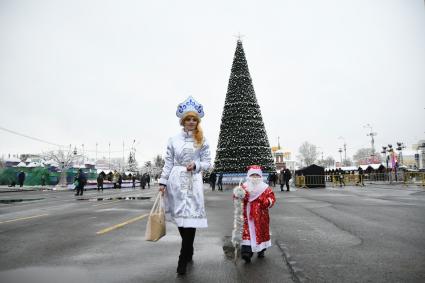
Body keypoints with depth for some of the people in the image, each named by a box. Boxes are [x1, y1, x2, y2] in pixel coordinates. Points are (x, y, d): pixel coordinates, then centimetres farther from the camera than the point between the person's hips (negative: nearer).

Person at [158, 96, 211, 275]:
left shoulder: (202, 141, 6)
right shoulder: (173, 140, 6)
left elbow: (207, 163, 5)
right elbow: (168, 163, 5)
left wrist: (196, 165, -14)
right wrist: (163, 182, -1)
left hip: (193, 182, -1)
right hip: (176, 181, 1)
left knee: (190, 218, -7)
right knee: (179, 218, 9)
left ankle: (183, 260, 4)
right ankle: (189, 253, 31)